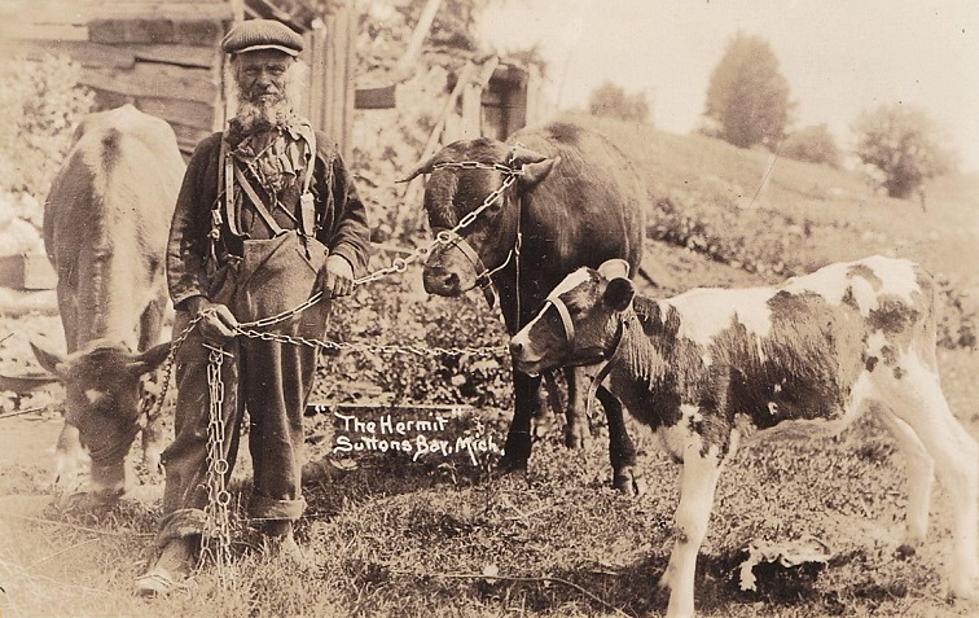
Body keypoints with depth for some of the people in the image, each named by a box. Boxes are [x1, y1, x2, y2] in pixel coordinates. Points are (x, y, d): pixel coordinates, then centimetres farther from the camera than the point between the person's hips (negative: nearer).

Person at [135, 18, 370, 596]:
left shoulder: (318, 150, 14)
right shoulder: (214, 152, 12)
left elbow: (354, 217, 20)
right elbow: (183, 235, 7)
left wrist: (343, 258, -1)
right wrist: (195, 299, -7)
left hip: (292, 300, 1)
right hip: (218, 296, 0)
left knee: (283, 411, 8)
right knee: (204, 413, -4)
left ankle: (280, 527, 25)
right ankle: (179, 548, -1)